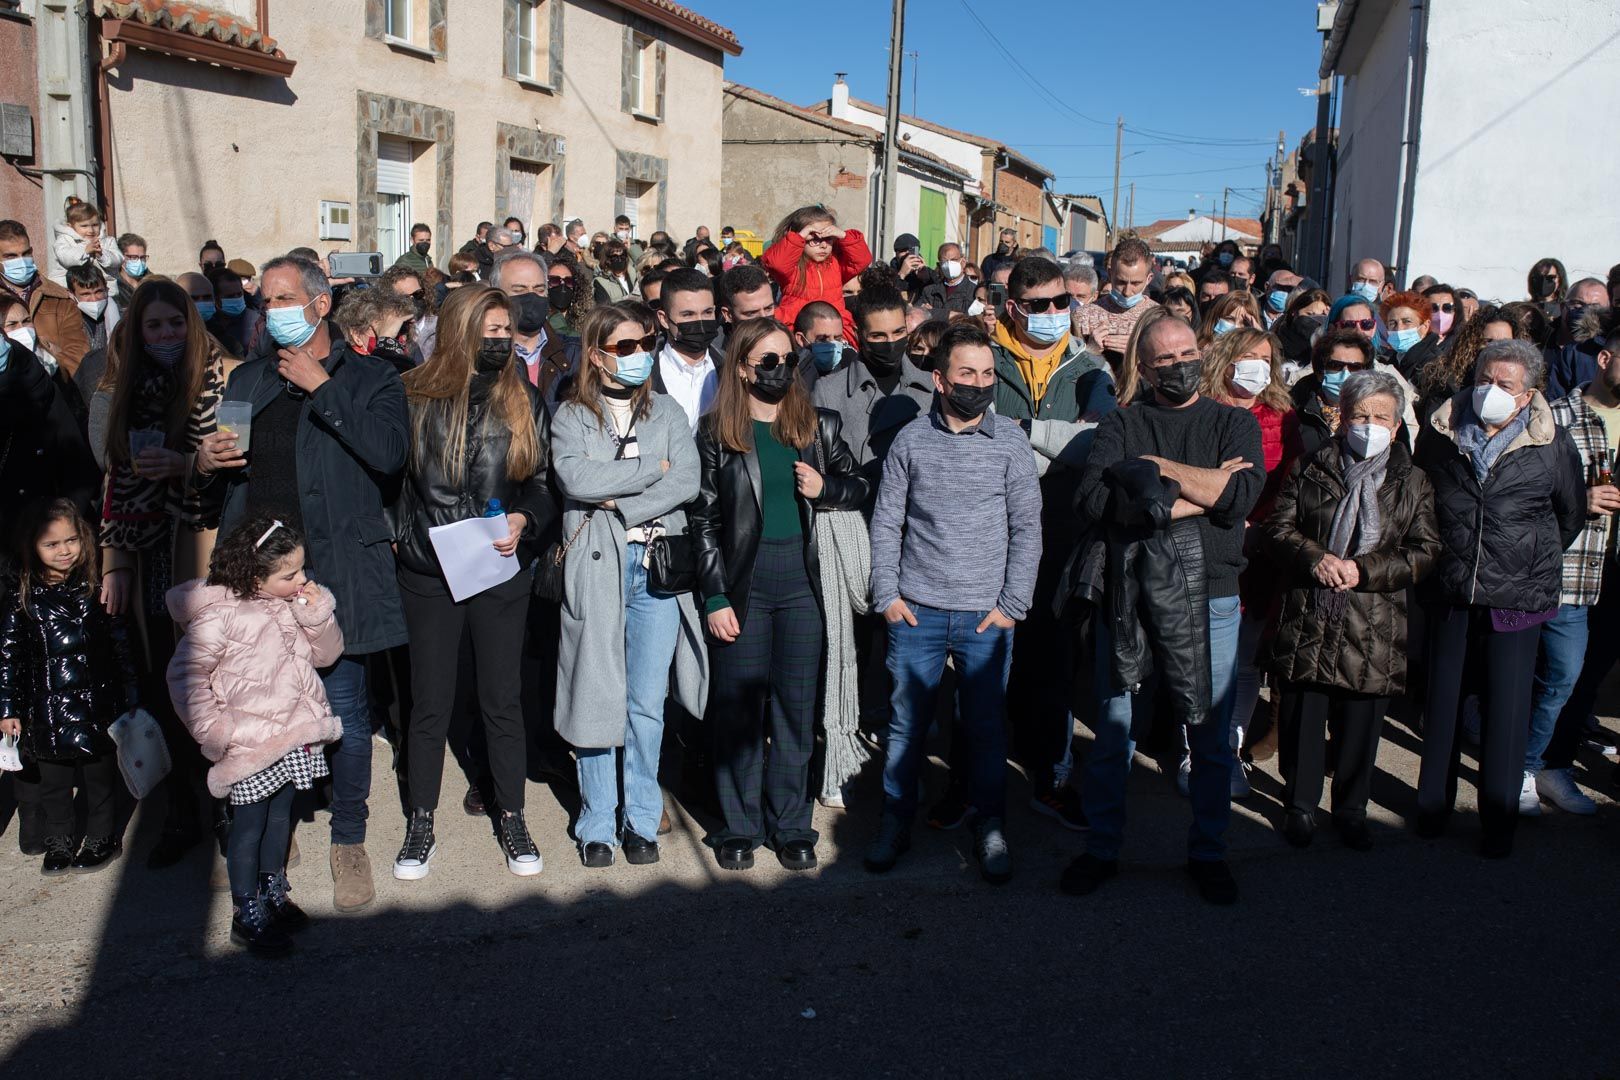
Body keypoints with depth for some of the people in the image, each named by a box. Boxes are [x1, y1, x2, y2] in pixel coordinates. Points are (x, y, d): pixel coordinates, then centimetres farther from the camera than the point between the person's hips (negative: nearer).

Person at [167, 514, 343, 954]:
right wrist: (211, 728, -15)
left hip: (294, 734, 7)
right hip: (250, 741, -6)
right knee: (249, 823, 3)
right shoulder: (220, 616, -18)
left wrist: (317, 615, -10)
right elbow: (185, 674, -14)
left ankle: (274, 893, 36)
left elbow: (326, 654, 7)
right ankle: (246, 915, 15)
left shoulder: (292, 603, 2)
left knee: (281, 814, 19)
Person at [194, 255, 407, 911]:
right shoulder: (247, 382, 17)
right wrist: (205, 461, -2)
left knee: (344, 710, 0)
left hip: (334, 573, -4)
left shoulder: (369, 379, 3)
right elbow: (220, 478, 22)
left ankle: (348, 840, 18)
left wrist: (321, 388, -11)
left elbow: (391, 452, -15)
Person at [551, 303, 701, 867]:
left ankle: (642, 820, 18)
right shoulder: (572, 416, 5)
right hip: (596, 567, -1)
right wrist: (651, 469, -8)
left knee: (647, 704, 5)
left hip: (658, 565, 2)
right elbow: (575, 477, -14)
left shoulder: (666, 412, 11)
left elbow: (687, 482, -4)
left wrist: (621, 506, -12)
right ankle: (597, 823, 16)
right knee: (596, 698, 2)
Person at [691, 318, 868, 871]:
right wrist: (715, 598, -6)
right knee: (737, 706, 4)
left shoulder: (819, 426, 6)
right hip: (741, 581, -2)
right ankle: (739, 826, 19)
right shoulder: (715, 433, -1)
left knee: (796, 705, 8)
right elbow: (704, 521, -1)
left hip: (802, 577, 2)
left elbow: (858, 487, 15)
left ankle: (791, 825, 21)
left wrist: (824, 487, -7)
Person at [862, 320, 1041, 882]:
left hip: (986, 615, 0)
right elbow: (886, 523, 5)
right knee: (906, 721, 8)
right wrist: (886, 595, -1)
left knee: (986, 725, 9)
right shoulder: (911, 439, 1)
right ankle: (896, 823, 25)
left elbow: (1026, 528, 0)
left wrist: (1012, 604, -4)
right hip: (916, 611, 1)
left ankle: (990, 829, 25)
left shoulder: (1010, 440, -1)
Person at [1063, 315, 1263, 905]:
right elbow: (1093, 498, -14)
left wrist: (1159, 467, -9)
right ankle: (1102, 849, 24)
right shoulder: (1121, 425, 5)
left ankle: (1208, 852, 27)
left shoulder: (1234, 423, 7)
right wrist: (1194, 497, -13)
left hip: (1209, 601, 1)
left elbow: (1239, 495, -12)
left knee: (1212, 739, 9)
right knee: (1112, 734, 8)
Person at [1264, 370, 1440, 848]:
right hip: (1307, 620, 0)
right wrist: (1315, 558, -15)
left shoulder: (1412, 483, 6)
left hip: (1372, 628, 0)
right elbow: (1277, 526, 4)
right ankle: (1300, 804, 24)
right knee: (1302, 718, 7)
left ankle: (1351, 809, 27)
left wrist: (1364, 570, -13)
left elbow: (1425, 552, 0)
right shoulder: (1310, 469, 7)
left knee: (1360, 724, 8)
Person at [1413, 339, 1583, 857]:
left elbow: (1571, 515, 11)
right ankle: (1433, 803, 26)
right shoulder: (1439, 434, 1)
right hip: (1450, 592, 2)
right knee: (1443, 700, 11)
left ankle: (1499, 819, 15)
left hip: (1516, 597, -2)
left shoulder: (1552, 445, -5)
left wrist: (1534, 560, 14)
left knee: (1506, 709, 2)